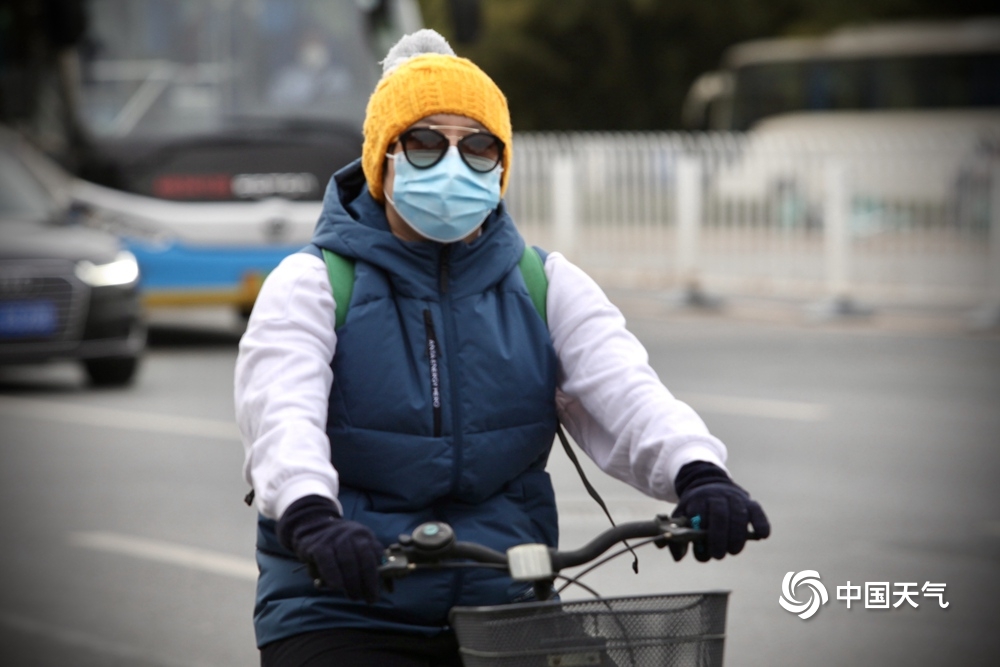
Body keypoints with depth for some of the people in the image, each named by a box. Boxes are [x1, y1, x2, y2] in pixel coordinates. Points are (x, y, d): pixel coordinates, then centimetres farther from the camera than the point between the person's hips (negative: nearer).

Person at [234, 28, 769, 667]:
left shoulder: (547, 287, 9)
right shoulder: (312, 285, -1)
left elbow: (624, 390, -9)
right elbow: (283, 414, -20)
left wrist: (696, 471, -32)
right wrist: (312, 518, -43)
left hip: (504, 609, 3)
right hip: (344, 615, -3)